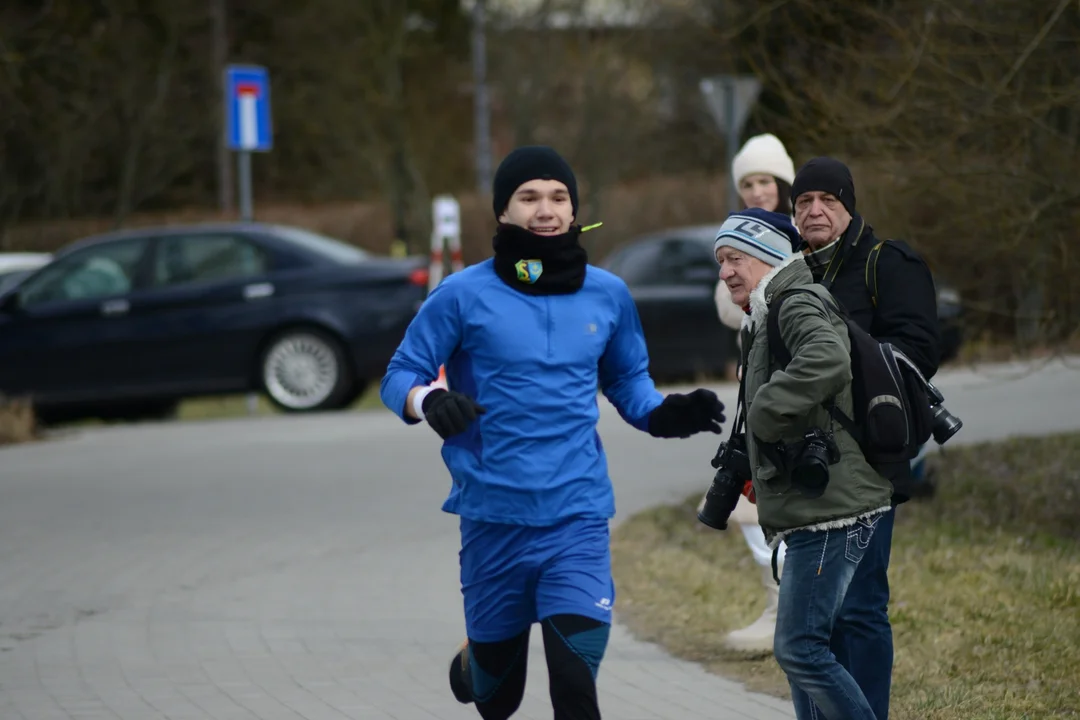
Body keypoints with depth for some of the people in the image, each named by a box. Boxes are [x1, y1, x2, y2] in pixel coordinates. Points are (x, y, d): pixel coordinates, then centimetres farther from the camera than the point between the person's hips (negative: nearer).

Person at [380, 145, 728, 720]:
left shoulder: (608, 295, 7)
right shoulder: (464, 296, -3)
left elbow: (627, 381, 20)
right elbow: (399, 377, 0)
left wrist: (665, 415, -2)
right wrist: (429, 402, -23)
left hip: (579, 516, 1)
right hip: (493, 515, -1)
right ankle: (473, 658, 50)